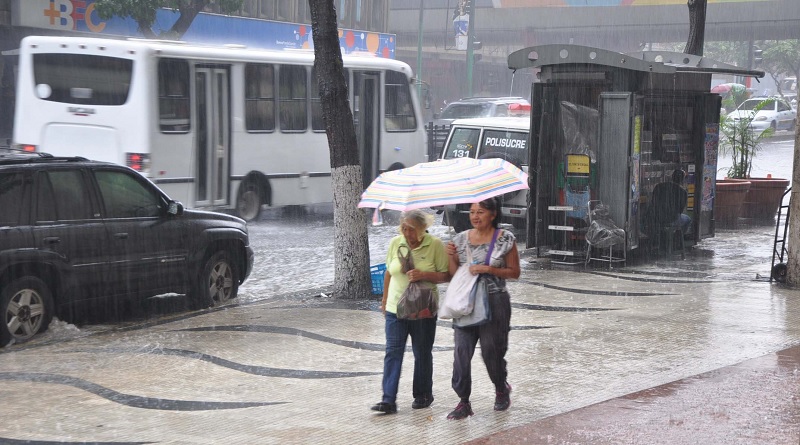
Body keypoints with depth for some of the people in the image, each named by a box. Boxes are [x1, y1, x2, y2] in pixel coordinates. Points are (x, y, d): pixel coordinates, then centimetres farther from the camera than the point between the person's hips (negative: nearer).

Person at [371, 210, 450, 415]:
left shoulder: (435, 245, -8)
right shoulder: (395, 243, 1)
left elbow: (446, 275, -7)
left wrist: (424, 275, -22)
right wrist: (385, 300, 17)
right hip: (396, 307, 2)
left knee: (422, 354, 10)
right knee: (393, 352, -6)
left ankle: (423, 395, 27)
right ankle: (389, 400, -7)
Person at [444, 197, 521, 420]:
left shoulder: (505, 239, -4)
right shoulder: (461, 239, 6)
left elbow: (514, 272, -2)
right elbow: (455, 274, 11)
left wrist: (488, 269, -14)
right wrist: (451, 257, -8)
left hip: (495, 301, -3)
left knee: (492, 351, 5)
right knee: (462, 350, -6)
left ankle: (502, 389, 34)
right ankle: (464, 402, 0)